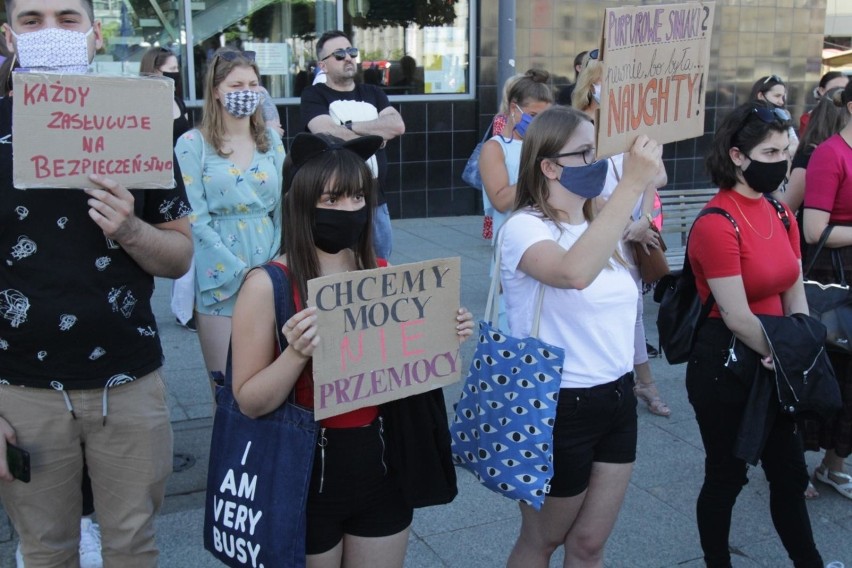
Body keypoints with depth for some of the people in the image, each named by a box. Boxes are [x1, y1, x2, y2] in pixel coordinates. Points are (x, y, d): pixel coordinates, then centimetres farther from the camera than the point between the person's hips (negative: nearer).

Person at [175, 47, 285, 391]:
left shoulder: (271, 139, 9)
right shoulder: (193, 143, -4)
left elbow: (282, 206, 9)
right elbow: (195, 219, -9)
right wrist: (240, 270, -13)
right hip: (220, 276, -3)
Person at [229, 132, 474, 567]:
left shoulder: (383, 274, -1)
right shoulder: (268, 285, -15)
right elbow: (249, 402, -13)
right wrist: (297, 353, -29)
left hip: (382, 464, 4)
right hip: (306, 471, -4)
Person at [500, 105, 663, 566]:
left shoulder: (598, 226, 5)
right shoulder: (524, 227, -18)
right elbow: (574, 272, -42)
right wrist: (632, 184, -41)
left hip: (617, 398, 7)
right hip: (559, 406, -7)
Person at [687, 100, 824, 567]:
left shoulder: (781, 213, 6)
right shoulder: (716, 224, -20)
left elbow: (795, 294, 7)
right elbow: (736, 317, -20)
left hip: (775, 363, 8)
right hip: (726, 364, -8)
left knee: (790, 472, 18)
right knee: (727, 474, 9)